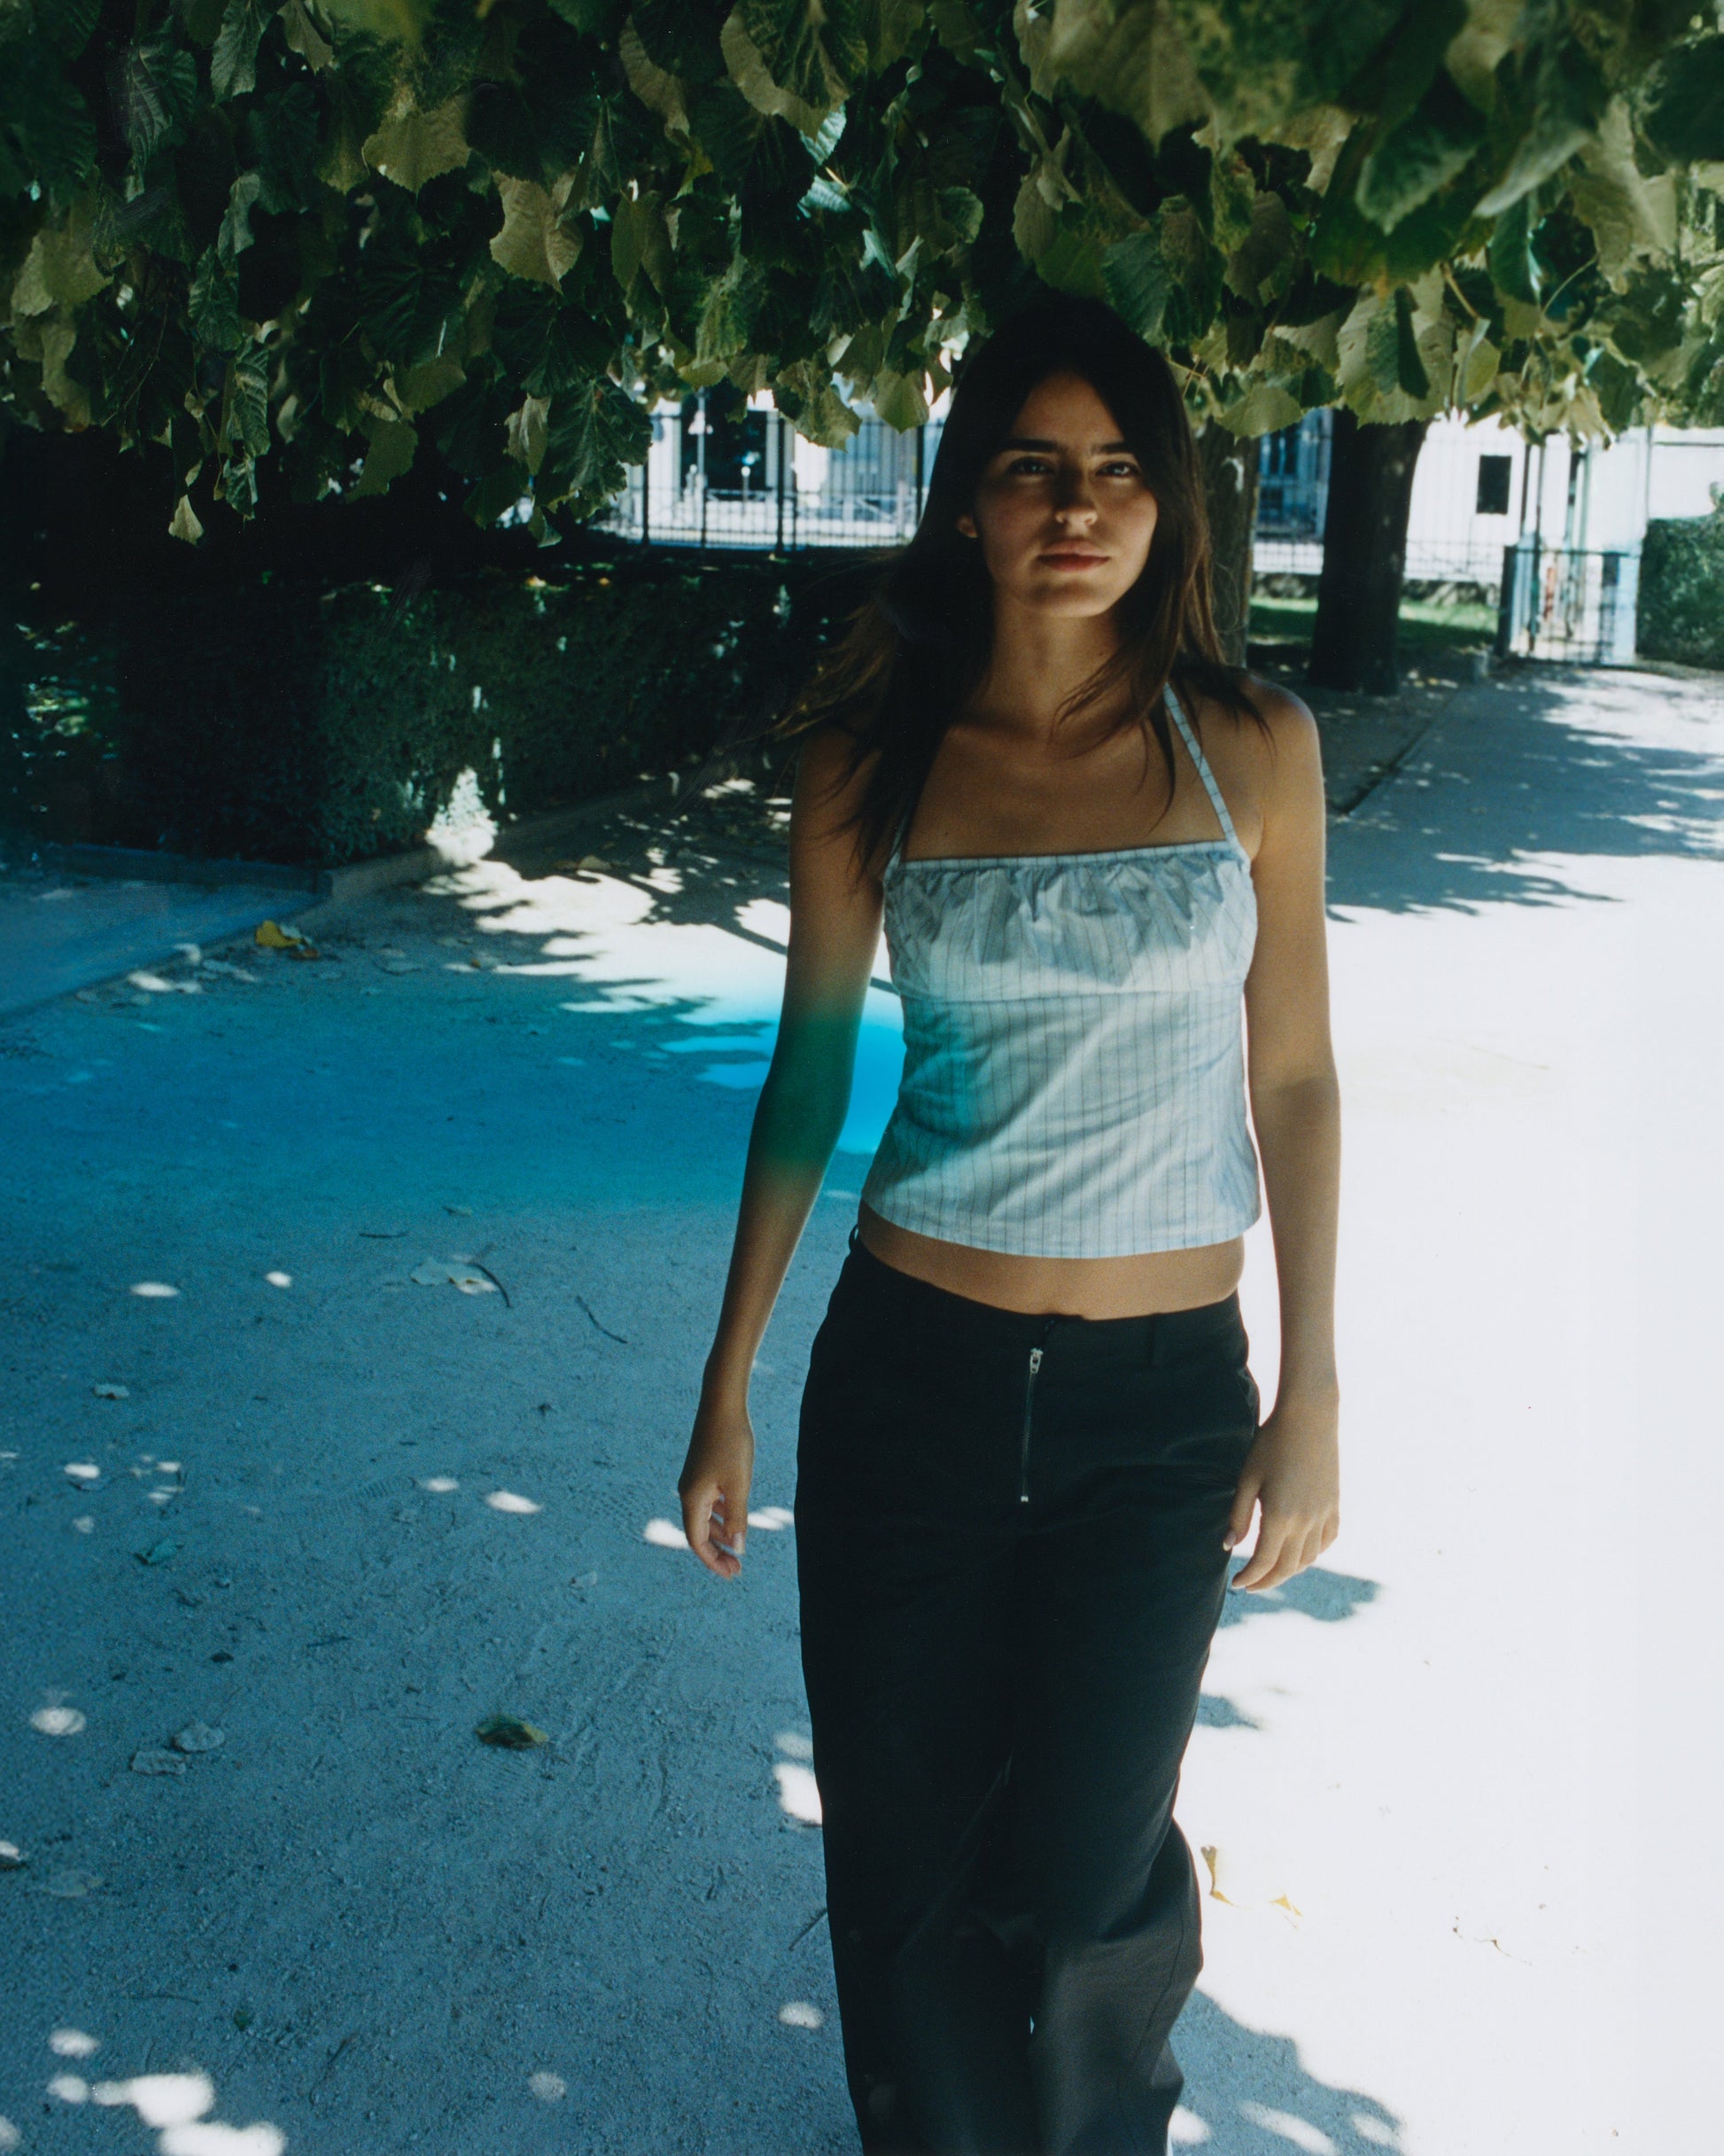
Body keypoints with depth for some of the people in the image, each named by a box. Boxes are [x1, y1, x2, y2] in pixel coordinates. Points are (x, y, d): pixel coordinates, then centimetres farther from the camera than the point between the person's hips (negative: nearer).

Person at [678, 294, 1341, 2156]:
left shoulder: (1250, 747, -2)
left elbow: (1291, 1079, 2)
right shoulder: (874, 764, -2)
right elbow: (807, 1075, 4)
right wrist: (727, 1382, 5)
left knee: (1076, 1878, 5)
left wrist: (1312, 1397, 1)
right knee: (901, 1862, 11)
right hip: (910, 1376, 1)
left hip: (1161, 1395, 0)